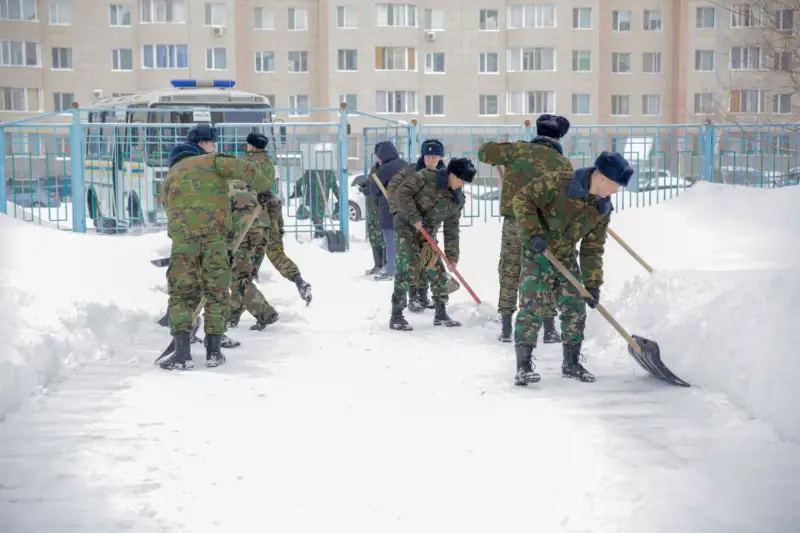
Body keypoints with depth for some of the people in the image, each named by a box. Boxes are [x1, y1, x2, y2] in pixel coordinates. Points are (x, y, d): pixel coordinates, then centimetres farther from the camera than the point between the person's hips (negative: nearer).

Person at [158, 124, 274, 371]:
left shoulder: (170, 177, 25)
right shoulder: (211, 162, 11)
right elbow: (244, 169, -5)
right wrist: (264, 187, 16)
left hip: (183, 238, 2)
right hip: (215, 236, -2)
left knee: (181, 294, 7)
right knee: (217, 294, 10)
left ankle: (182, 353, -3)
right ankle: (214, 352, 12)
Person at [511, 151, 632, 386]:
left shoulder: (603, 210, -3)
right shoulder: (558, 182, -22)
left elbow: (592, 249, 2)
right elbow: (522, 200, -19)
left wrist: (592, 283, -2)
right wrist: (533, 233, -28)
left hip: (566, 257, 6)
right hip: (537, 254, -6)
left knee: (575, 308, 5)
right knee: (533, 306, -13)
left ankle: (571, 362, 20)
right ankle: (524, 365, -9)